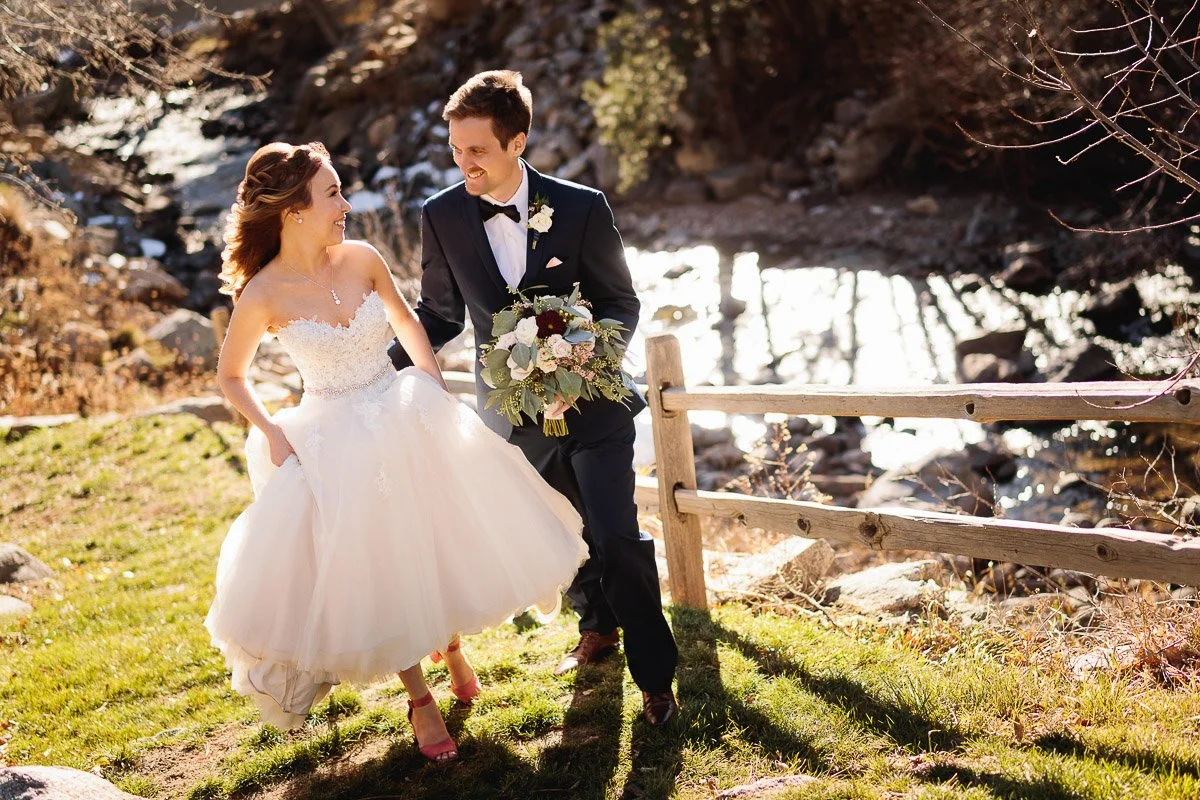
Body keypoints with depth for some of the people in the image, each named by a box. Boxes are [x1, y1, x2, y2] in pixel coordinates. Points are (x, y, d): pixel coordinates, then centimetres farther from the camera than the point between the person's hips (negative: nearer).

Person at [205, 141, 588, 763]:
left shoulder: (360, 259, -9)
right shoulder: (262, 297, -17)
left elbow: (405, 319, 10)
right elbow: (230, 375, 0)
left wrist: (433, 382, 0)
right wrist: (270, 431, -11)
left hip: (405, 418, 3)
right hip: (335, 443, -3)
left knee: (441, 540, 9)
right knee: (374, 566, 7)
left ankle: (450, 644, 40)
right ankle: (419, 698, 25)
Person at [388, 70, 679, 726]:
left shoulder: (580, 207, -14)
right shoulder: (442, 216, -8)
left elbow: (621, 304, -6)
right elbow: (440, 313, 5)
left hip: (591, 404, -3)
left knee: (617, 538, -8)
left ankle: (655, 676, 10)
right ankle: (598, 627, 47)